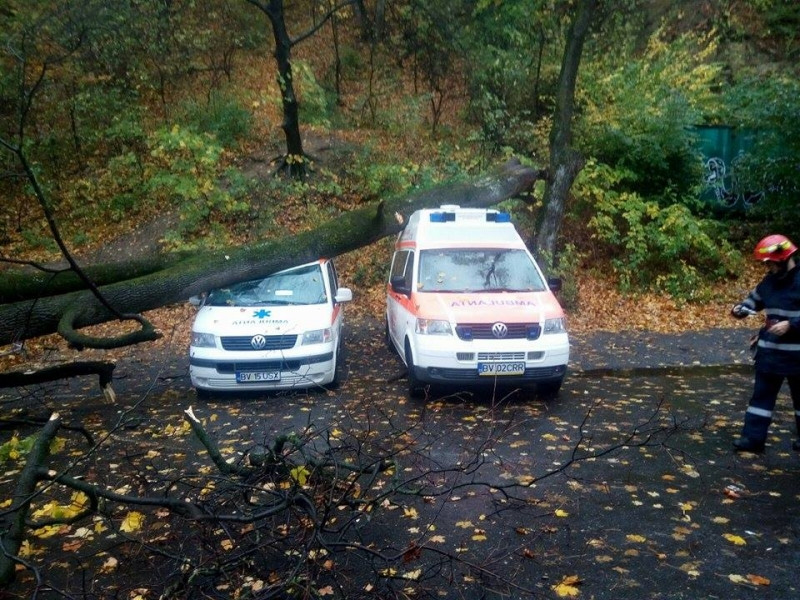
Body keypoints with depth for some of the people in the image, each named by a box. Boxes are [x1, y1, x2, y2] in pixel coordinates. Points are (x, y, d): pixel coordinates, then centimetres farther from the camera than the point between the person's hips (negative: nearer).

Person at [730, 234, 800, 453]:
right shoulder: (770, 280, 5)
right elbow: (754, 299, 19)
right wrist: (740, 309, 1)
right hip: (770, 350, 6)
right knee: (762, 394, 6)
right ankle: (753, 438, 10)